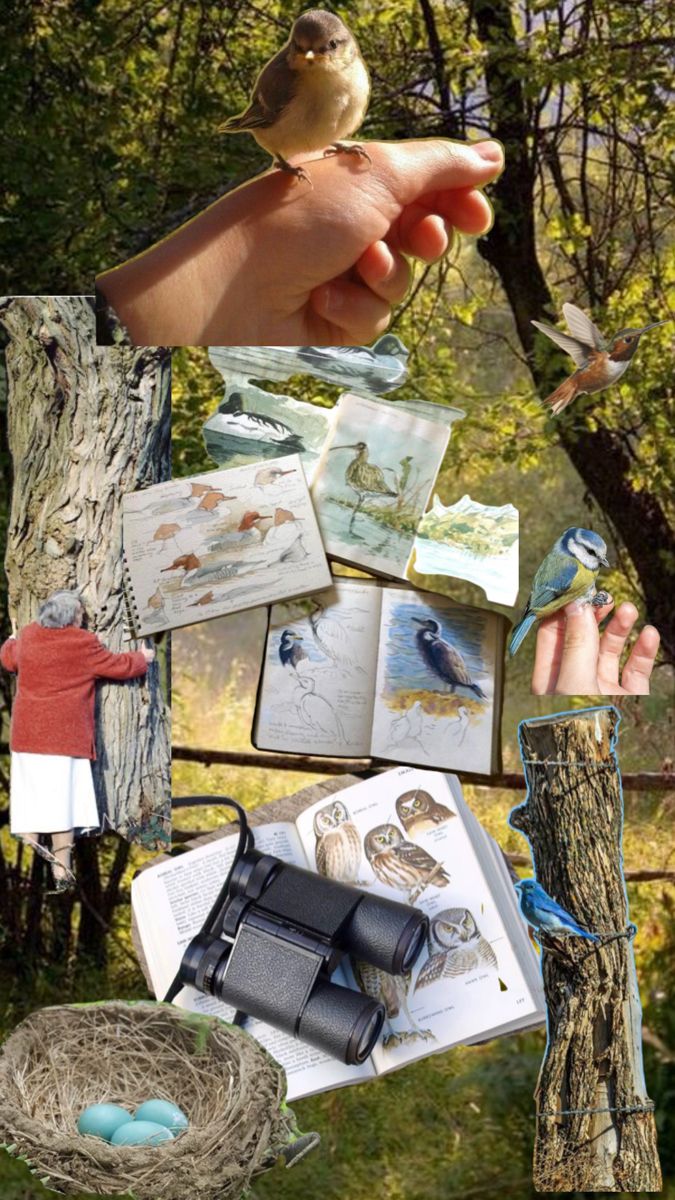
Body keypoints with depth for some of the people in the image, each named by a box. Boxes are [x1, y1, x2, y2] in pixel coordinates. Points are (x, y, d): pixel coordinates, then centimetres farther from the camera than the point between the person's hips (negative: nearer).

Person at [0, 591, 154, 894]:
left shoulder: (27, 637, 6)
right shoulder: (84, 643, -8)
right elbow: (119, 666, 3)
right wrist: (142, 658, 24)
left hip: (27, 734, 4)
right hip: (65, 735, -4)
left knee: (29, 800, 8)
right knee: (62, 800, -2)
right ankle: (61, 871, -1)